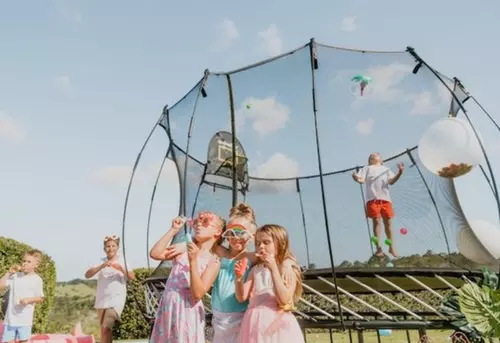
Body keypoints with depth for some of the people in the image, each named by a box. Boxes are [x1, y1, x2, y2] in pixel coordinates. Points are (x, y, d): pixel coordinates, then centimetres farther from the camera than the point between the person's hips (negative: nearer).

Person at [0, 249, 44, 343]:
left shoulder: (37, 279, -5)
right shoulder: (15, 275, 5)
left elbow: (40, 298, -1)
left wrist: (29, 300, -20)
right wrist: (9, 273, -4)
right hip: (10, 317, 4)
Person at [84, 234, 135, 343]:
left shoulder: (123, 261, -1)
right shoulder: (100, 261, 4)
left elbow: (132, 277, -12)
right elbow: (87, 275, -9)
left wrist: (121, 269, -29)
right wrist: (101, 266, -24)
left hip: (116, 299, -4)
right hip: (101, 300, 4)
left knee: (106, 328, -17)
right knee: (105, 330, 12)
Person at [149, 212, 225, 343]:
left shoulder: (213, 261, -8)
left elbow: (198, 294, -17)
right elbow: (154, 254, -6)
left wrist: (193, 260, -24)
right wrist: (173, 230, -6)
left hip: (187, 310, -4)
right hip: (167, 307, 4)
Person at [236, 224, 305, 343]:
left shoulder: (287, 268, -5)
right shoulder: (255, 270, 8)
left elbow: (284, 299, -17)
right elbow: (242, 297, 5)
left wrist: (273, 269, -21)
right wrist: (239, 278, -13)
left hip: (277, 325, -4)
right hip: (256, 323, 4)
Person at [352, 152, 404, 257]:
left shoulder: (386, 169, 23)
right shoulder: (367, 168, 19)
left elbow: (391, 181, 7)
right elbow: (362, 180, 3)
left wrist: (399, 173, -11)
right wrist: (356, 178, -21)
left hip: (385, 198, 2)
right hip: (373, 198, -2)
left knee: (388, 223, 6)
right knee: (376, 222, -5)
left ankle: (391, 247, 18)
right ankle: (379, 248, 0)